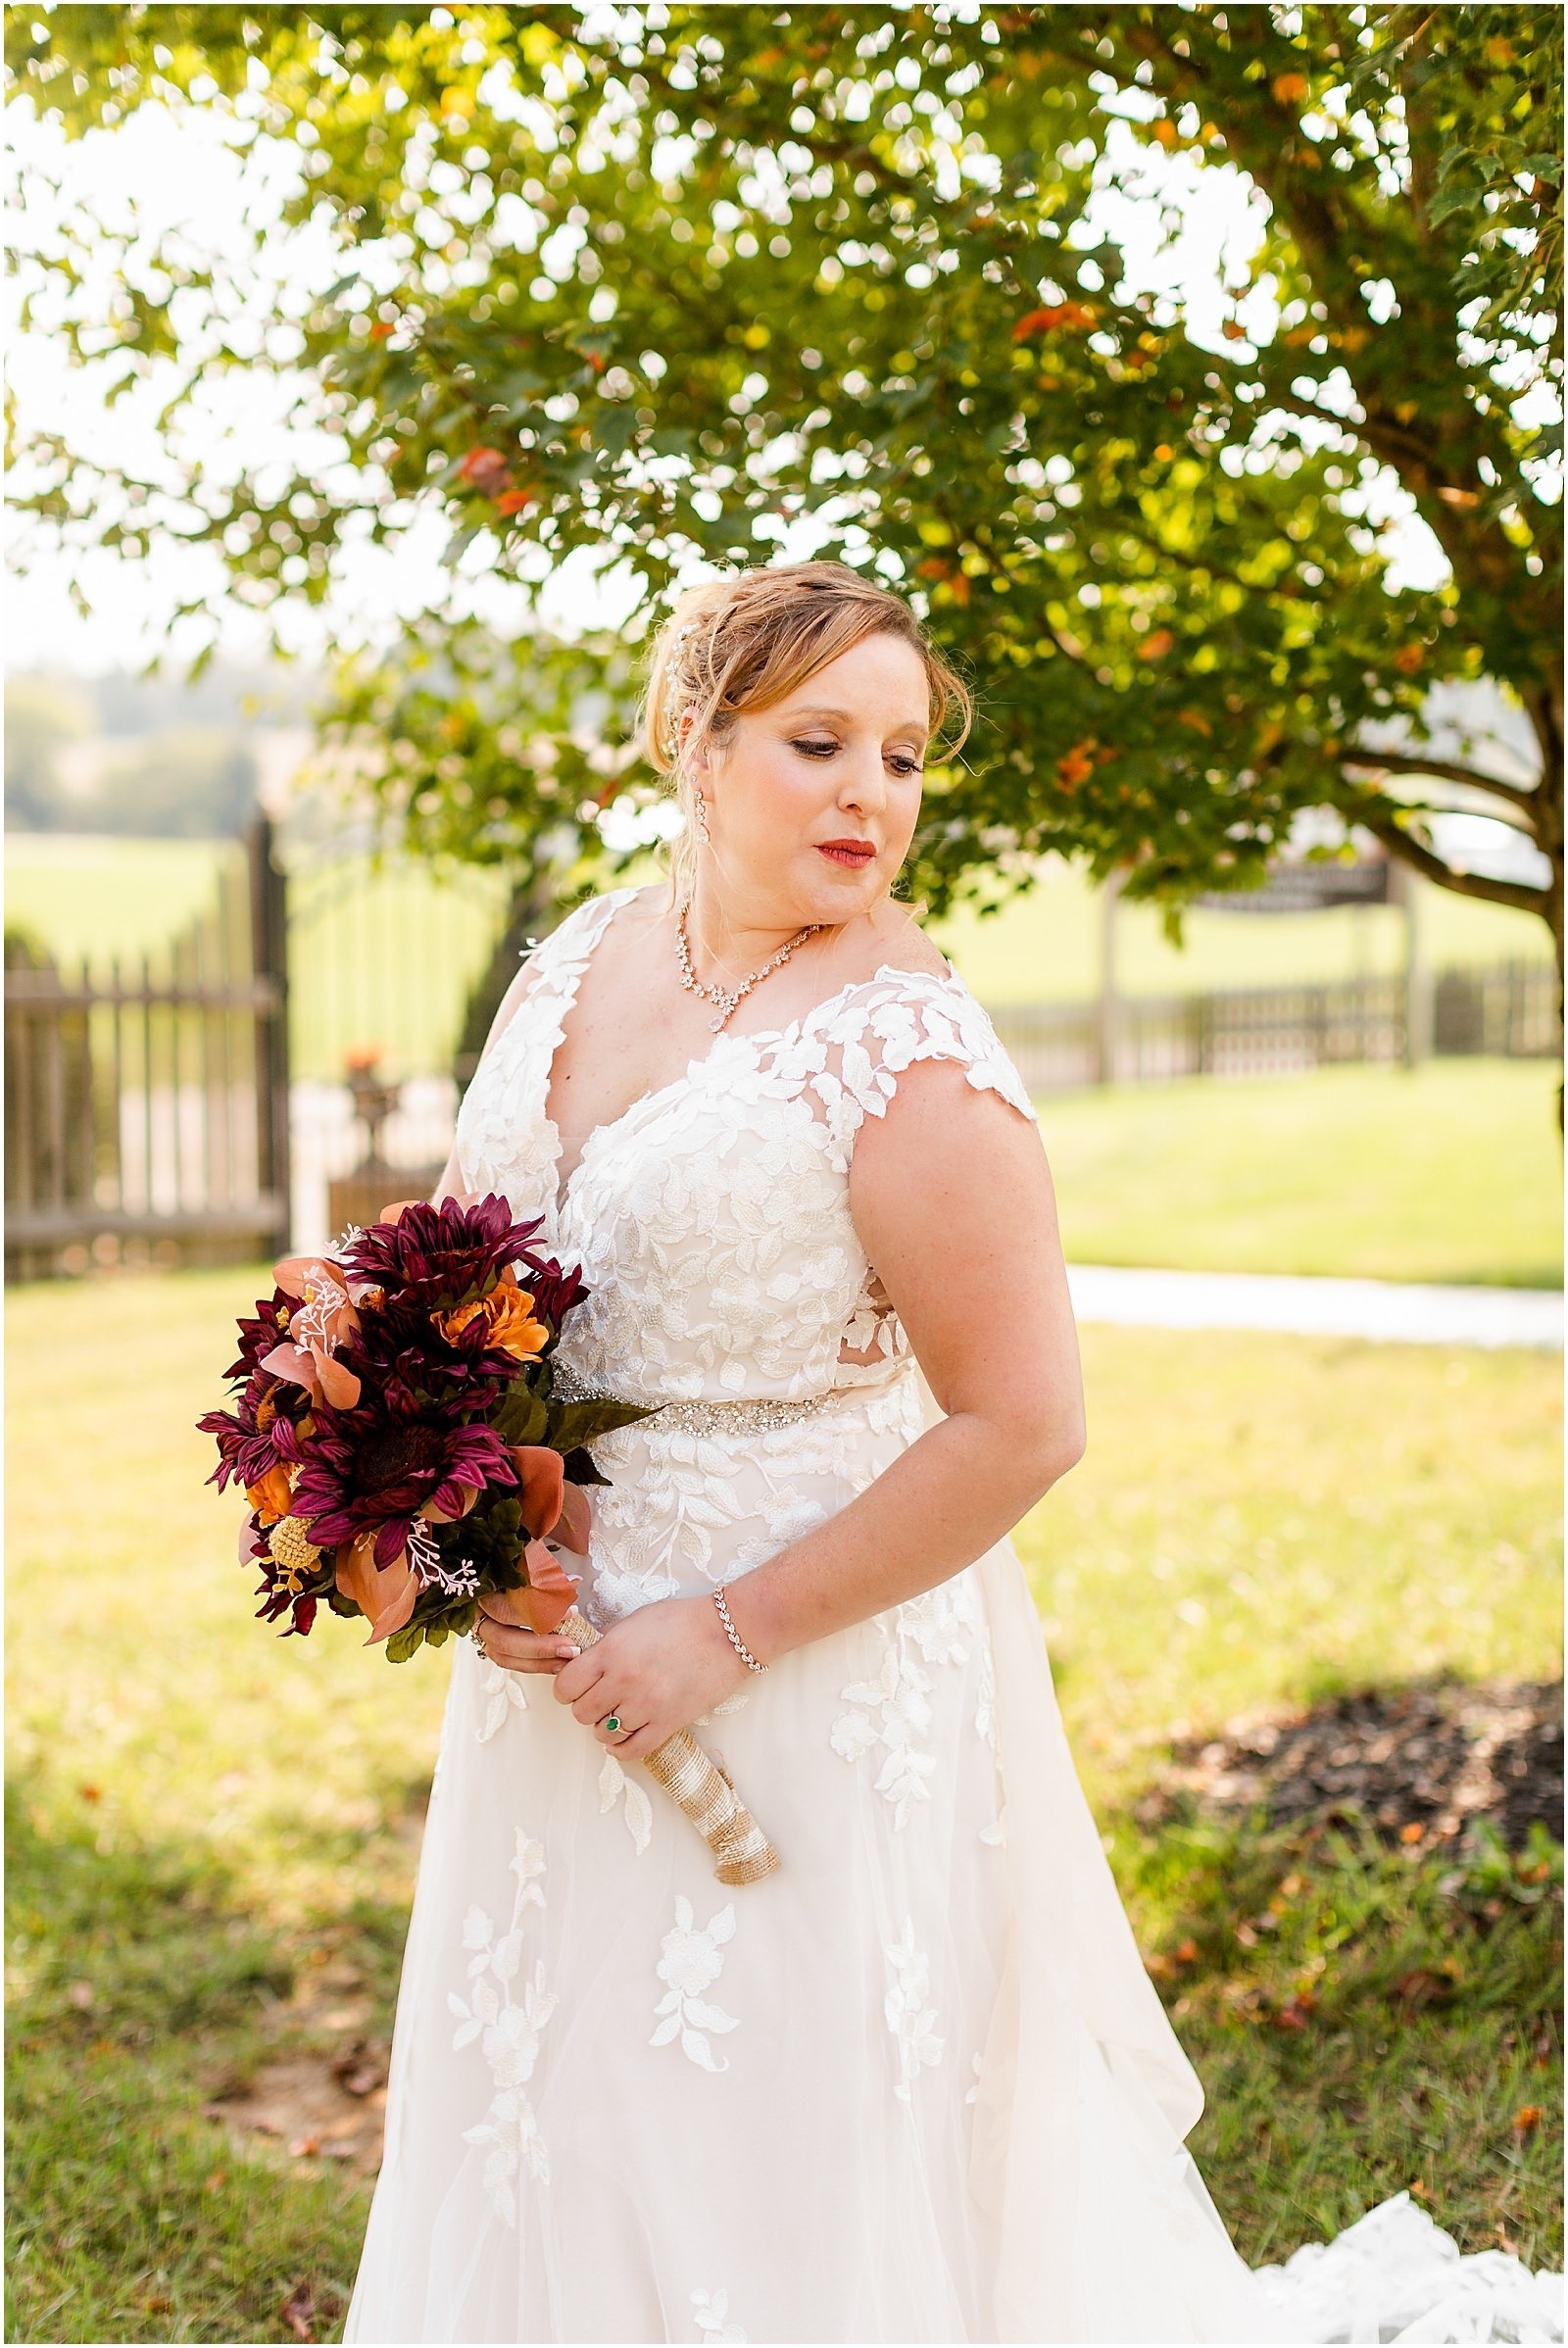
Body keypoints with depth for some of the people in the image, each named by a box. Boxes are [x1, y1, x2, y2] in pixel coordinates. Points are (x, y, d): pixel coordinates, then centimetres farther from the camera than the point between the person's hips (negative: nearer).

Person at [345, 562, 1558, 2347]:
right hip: (565, 1660, 7)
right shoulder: (577, 966, 3)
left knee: (780, 2163, 6)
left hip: (812, 1681, -6)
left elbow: (1020, 1425, -20)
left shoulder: (906, 1057, -18)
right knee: (566, 2136, 20)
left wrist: (728, 1635, -19)